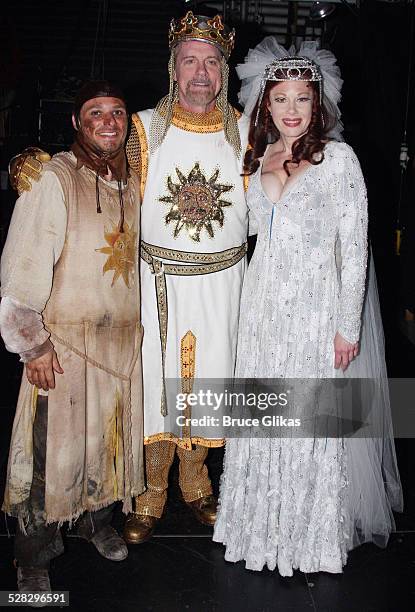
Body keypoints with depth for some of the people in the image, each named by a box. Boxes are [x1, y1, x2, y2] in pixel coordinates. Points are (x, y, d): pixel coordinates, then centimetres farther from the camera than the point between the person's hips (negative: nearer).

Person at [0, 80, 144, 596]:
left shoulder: (132, 183, 10)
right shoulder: (53, 180, -11)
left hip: (124, 338, 6)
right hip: (65, 342, -6)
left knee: (111, 434, 15)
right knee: (55, 447, 0)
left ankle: (97, 520, 39)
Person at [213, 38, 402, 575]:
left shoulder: (338, 157, -7)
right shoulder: (258, 158, 9)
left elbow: (355, 247, -9)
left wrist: (348, 326, -11)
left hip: (315, 307, -5)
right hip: (263, 303, 5)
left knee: (311, 420, 4)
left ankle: (314, 530, 26)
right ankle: (265, 517, 32)